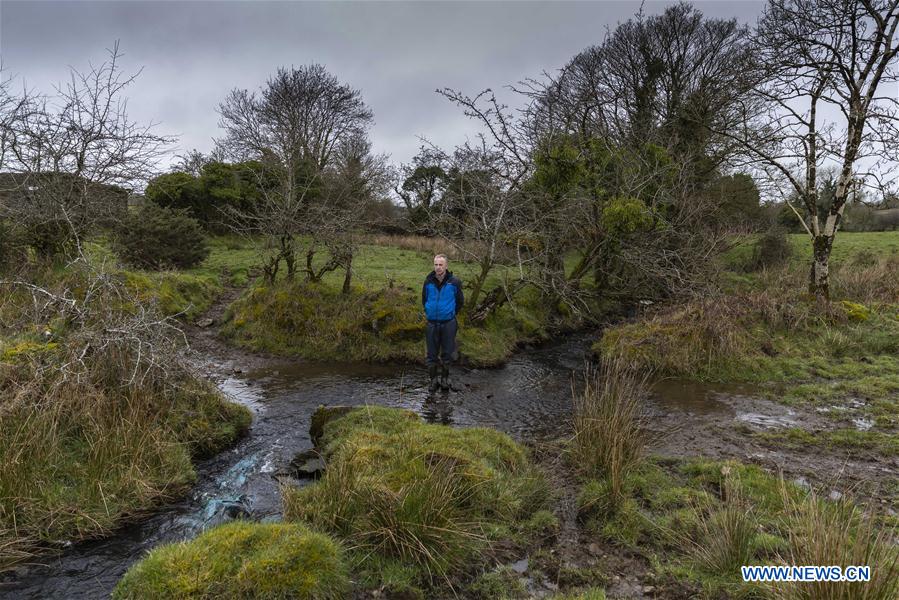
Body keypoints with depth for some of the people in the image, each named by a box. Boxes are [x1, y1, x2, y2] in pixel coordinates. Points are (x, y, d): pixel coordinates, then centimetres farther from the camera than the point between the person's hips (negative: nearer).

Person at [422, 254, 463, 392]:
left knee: (447, 353, 7)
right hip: (432, 323, 1)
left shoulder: (454, 282, -8)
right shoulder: (428, 282, -3)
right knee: (432, 354, 6)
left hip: (448, 323, -1)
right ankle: (433, 379, 20)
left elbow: (460, 301, 7)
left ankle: (445, 378, 24)